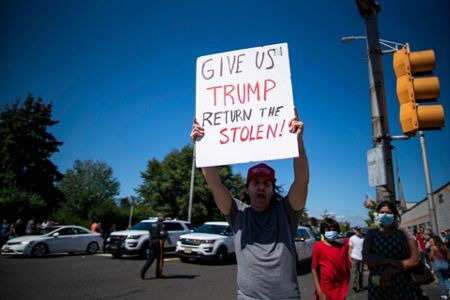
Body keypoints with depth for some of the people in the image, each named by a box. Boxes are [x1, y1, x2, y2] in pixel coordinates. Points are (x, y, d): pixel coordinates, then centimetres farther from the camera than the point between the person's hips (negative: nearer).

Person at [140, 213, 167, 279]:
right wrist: (166, 233, -3)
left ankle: (143, 270, -11)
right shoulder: (161, 224, -9)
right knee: (160, 258, 4)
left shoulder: (153, 224, 16)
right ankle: (158, 274, 11)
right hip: (159, 241, -7)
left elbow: (150, 234, 19)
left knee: (150, 257, 7)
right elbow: (162, 233, -23)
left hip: (152, 241, 7)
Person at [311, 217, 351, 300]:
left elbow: (348, 267, 10)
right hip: (325, 290, -3)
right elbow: (314, 269, -8)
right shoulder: (318, 246, -9)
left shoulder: (343, 246, 2)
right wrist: (319, 291, -13)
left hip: (340, 290, 3)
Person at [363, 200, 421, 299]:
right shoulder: (371, 234, 2)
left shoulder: (403, 233, -1)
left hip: (403, 287, -1)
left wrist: (390, 270, -16)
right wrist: (390, 261, -20)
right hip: (377, 286, 1)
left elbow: (414, 260, -7)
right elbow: (366, 258, -9)